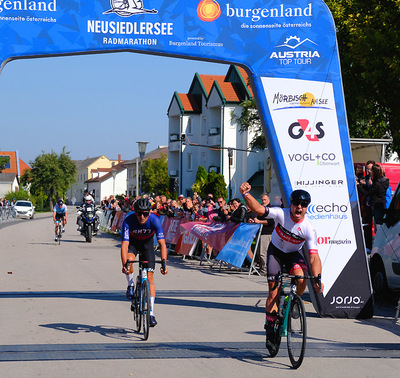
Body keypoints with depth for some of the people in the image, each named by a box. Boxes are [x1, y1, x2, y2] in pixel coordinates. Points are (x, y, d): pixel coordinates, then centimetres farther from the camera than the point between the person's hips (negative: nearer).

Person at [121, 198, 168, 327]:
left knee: (149, 277, -7)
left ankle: (151, 313, -2)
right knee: (129, 260, -34)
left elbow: (162, 243, -33)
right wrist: (124, 264, -49)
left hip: (147, 244, 0)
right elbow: (124, 244, -37)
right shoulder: (128, 221, -32)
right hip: (132, 242, 0)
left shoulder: (154, 220, -31)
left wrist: (163, 263, -44)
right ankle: (130, 286, -4)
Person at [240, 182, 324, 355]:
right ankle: (270, 331, 7)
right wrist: (245, 194, -48)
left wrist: (317, 278, -38)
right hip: (276, 251, 0)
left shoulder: (308, 228, -23)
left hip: (294, 254, 0)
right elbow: (259, 210, -34)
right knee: (273, 292, -5)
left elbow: (314, 256, -26)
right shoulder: (281, 214, -24)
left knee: (301, 279, -31)